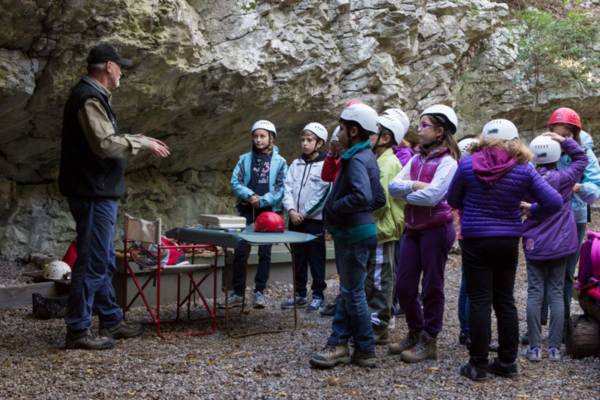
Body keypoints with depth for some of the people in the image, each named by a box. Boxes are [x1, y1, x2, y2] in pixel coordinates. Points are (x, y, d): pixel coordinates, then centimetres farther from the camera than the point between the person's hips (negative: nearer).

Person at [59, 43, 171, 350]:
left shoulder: (93, 96, 17)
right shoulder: (89, 98, -16)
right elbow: (105, 144, -24)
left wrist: (143, 141, 18)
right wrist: (142, 143, -13)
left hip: (99, 192, 11)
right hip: (93, 193, -11)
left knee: (104, 261, 16)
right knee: (92, 262, -6)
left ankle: (111, 321, 26)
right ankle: (78, 330, 0)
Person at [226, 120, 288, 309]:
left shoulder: (279, 162, 3)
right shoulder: (245, 159, 9)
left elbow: (281, 188, -5)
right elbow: (235, 182, 1)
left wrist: (262, 201, -15)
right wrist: (249, 195, -15)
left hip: (269, 212, -1)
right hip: (246, 210, 1)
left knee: (265, 252, 3)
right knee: (240, 251, -2)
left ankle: (260, 291, 12)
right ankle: (238, 292, 7)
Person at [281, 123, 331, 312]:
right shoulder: (296, 164, 12)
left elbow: (323, 195, -13)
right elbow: (288, 188, 6)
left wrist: (305, 213, -13)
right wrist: (291, 210, -9)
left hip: (315, 220, -5)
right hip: (295, 220, 6)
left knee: (316, 259, 2)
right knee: (298, 259, 13)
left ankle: (318, 295, 12)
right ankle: (299, 294, 23)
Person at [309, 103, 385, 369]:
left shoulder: (357, 159, -18)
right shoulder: (367, 157, 13)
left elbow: (362, 196, -34)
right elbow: (379, 199, 17)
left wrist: (334, 207, -20)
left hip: (355, 235, -10)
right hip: (352, 232, 10)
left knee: (353, 292, 0)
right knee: (347, 290, 13)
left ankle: (366, 351, 11)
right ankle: (338, 344, 20)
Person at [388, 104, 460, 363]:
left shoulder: (447, 161, -9)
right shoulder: (416, 159, 12)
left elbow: (432, 195, -21)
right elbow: (393, 186, 1)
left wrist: (405, 193, -6)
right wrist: (415, 185, -15)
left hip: (436, 229, -7)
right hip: (413, 228, 7)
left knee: (432, 286, 3)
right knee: (404, 286, 10)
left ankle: (428, 342, 15)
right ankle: (415, 333, 29)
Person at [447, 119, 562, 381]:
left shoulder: (468, 164, -8)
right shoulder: (523, 169, -6)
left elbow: (453, 199, 6)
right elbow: (554, 202, -8)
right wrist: (531, 213, 8)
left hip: (476, 241, -2)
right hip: (508, 242, 2)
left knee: (480, 302, 2)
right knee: (505, 301, 13)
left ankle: (478, 365, 6)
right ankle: (507, 362, 20)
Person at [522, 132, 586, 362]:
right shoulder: (565, 179, -5)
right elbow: (581, 159, 9)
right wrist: (565, 141, 4)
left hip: (535, 246, -1)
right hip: (561, 245, 1)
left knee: (535, 293, 4)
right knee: (556, 294, 6)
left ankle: (534, 347, 5)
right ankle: (554, 347, 7)